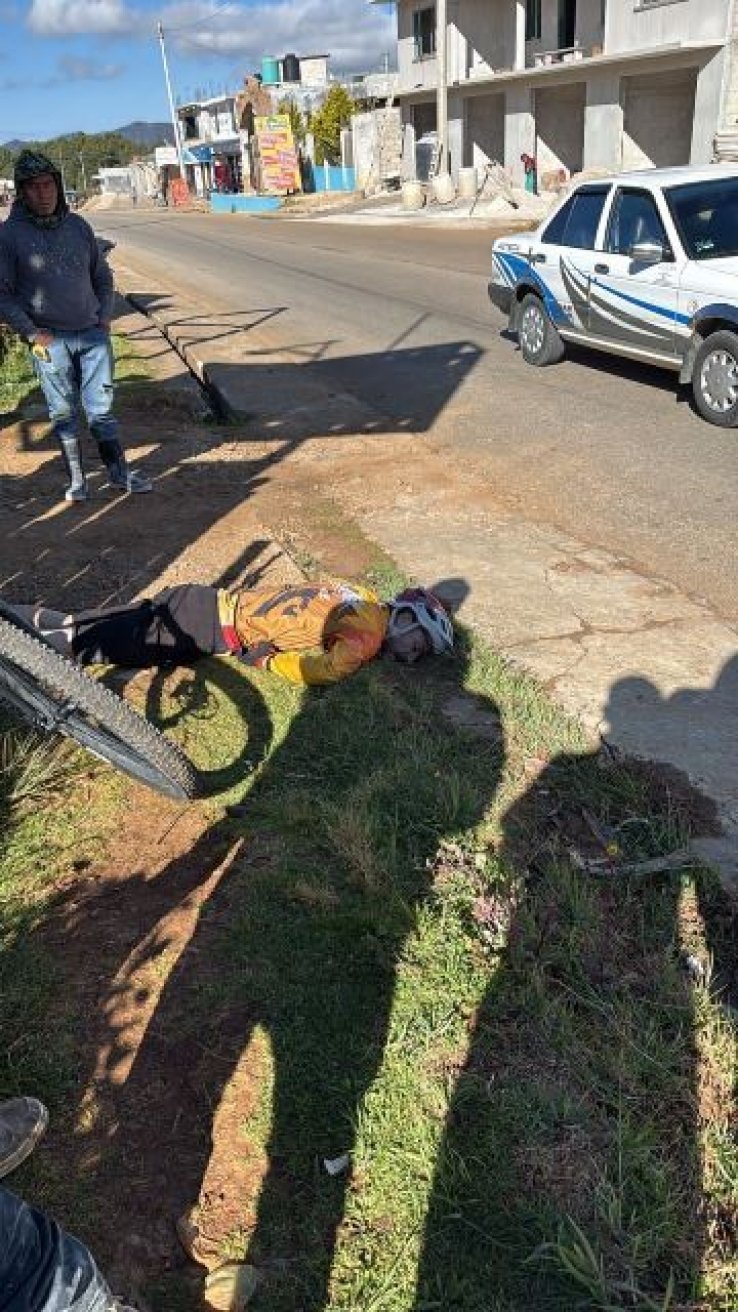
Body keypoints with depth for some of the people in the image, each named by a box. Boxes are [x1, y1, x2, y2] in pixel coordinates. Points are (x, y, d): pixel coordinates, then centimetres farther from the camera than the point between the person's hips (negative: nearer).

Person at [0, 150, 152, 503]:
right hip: (50, 340, -3)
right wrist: (32, 334, -10)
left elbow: (102, 276, 19)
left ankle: (119, 472, 14)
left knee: (101, 407, 6)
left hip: (93, 334, 3)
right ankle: (76, 479, 13)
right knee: (63, 413, 4)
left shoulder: (78, 225, 9)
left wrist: (105, 316, 7)